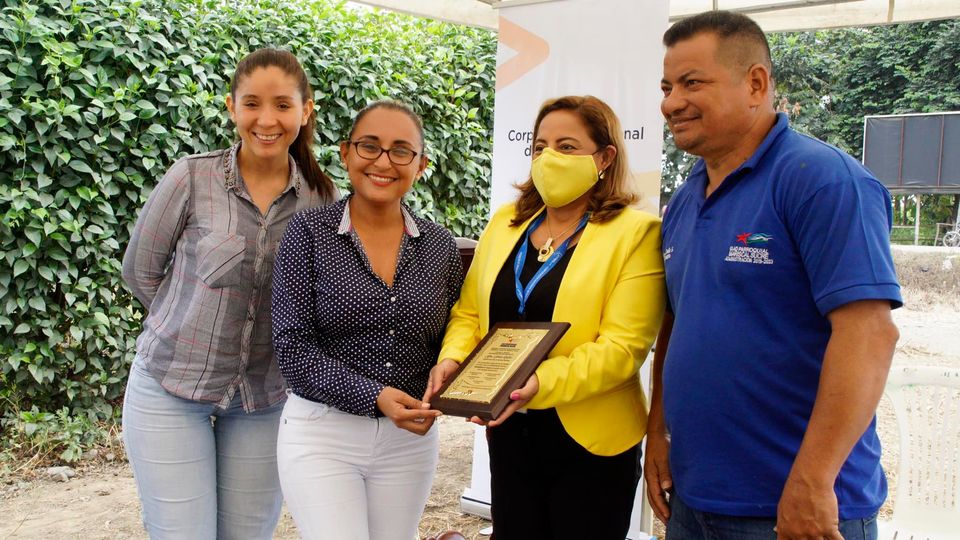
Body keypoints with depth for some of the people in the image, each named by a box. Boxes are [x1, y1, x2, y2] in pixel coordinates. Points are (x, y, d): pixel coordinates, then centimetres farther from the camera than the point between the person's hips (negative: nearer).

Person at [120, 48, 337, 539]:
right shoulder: (192, 178, -11)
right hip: (171, 388, -2)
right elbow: (140, 270, 0)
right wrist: (195, 327, 2)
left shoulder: (322, 197, -4)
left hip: (266, 398, 3)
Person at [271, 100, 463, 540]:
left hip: (411, 437, 3)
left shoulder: (439, 246, 3)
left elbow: (449, 345, 11)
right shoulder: (309, 232, -5)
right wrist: (375, 397, -20)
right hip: (322, 435, -3)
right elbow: (293, 348, -10)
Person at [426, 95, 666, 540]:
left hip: (590, 440, -4)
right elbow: (469, 311, 12)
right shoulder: (505, 223, 8)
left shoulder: (635, 233, -9)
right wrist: (452, 360, -9)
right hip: (509, 431, 5)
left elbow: (623, 345, -17)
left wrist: (541, 384, -28)